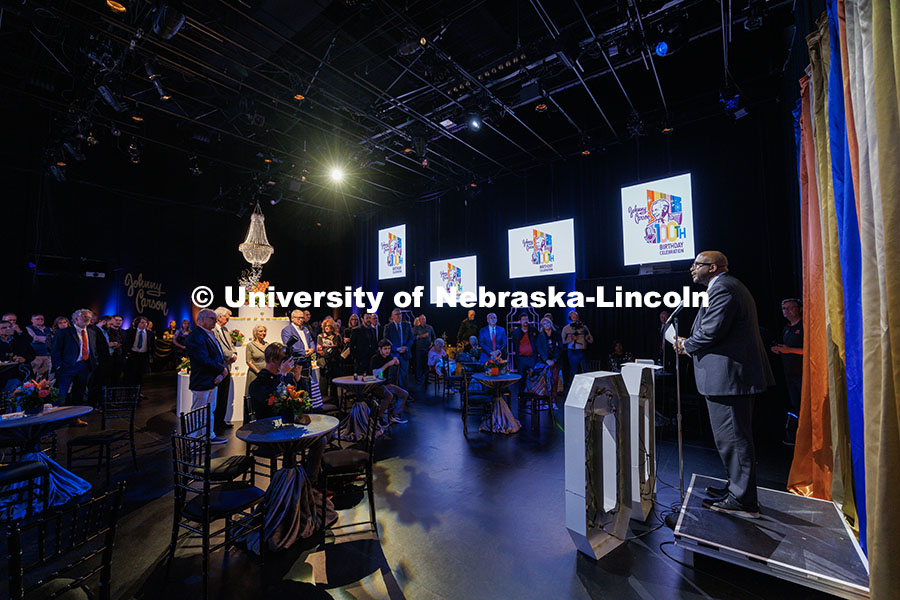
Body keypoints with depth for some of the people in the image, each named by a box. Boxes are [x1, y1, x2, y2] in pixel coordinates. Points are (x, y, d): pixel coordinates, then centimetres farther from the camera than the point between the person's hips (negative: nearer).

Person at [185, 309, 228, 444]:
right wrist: (222, 369, -15)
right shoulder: (196, 336, -19)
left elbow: (219, 355, 13)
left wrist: (220, 373, -3)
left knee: (211, 411, 20)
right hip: (202, 381, -10)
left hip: (213, 381, 10)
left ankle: (210, 435, 32)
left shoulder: (210, 334, 12)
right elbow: (204, 359, -26)